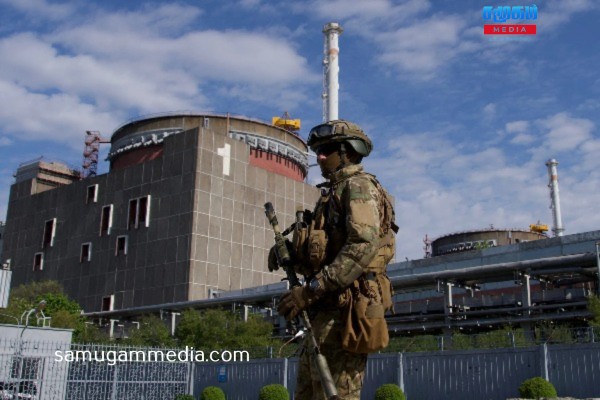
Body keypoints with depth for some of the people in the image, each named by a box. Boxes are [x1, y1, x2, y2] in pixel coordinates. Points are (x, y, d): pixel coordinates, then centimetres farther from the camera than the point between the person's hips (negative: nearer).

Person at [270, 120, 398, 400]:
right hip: (325, 313, 10)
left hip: (344, 311, -10)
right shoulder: (333, 193, 24)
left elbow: (363, 247, -21)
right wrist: (290, 255, 7)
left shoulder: (358, 186, -5)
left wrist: (311, 290, -24)